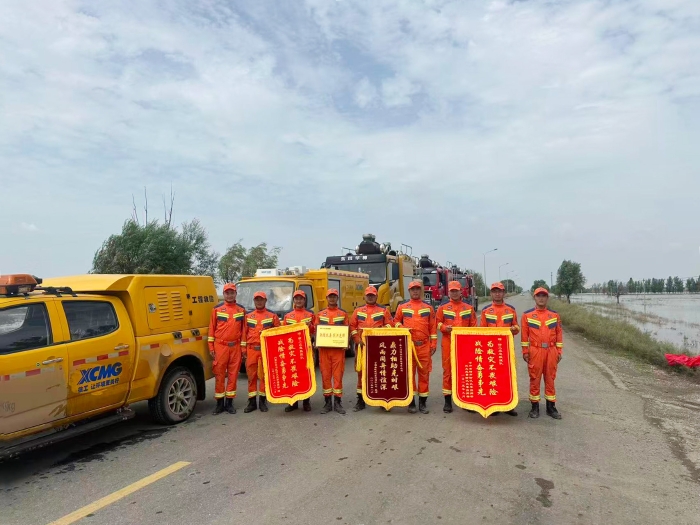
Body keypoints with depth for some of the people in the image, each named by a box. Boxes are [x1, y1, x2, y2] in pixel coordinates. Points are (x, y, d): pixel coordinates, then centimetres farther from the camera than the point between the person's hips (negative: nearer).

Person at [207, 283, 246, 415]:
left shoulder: (241, 310, 9)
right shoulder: (217, 309, 3)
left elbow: (243, 329, 10)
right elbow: (212, 328, 3)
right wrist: (211, 347, -2)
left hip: (235, 347, 2)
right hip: (220, 346, -2)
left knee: (233, 374, 5)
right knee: (219, 375, 2)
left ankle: (229, 402, 15)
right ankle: (220, 403, 13)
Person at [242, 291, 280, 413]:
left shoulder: (272, 316, 6)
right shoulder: (248, 317, 12)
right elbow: (245, 333, 11)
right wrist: (244, 349, 6)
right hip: (251, 350, 2)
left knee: (264, 375, 3)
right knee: (251, 375, 4)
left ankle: (263, 401, 14)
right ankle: (252, 402, 13)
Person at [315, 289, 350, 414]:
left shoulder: (343, 314, 6)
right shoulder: (320, 314, 9)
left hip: (338, 349, -1)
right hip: (324, 349, 1)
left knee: (338, 375, 1)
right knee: (325, 375, 4)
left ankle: (338, 402, 11)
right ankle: (327, 403, 14)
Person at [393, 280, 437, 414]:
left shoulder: (428, 308, 7)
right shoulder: (402, 307, 6)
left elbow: (433, 328, 7)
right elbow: (396, 321, 15)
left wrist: (433, 344, 2)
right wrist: (401, 328, -6)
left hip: (424, 346, 1)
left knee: (424, 373, 4)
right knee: (409, 372, 3)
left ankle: (423, 402, 15)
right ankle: (411, 401, 13)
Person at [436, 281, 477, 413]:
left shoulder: (469, 308, 7)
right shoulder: (443, 308, 4)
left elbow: (473, 326, 8)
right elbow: (437, 323, 8)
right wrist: (445, 328, -12)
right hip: (448, 343, -1)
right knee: (448, 370, 2)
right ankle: (448, 401, 10)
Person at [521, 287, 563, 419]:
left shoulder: (555, 315, 7)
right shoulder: (527, 315, 0)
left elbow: (559, 334, 9)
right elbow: (524, 334, 1)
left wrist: (559, 351, 5)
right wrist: (525, 351, -2)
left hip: (551, 351, 2)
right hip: (535, 351, -2)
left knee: (550, 379, 9)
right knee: (535, 379, 5)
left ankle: (551, 407, 19)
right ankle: (535, 407, 14)